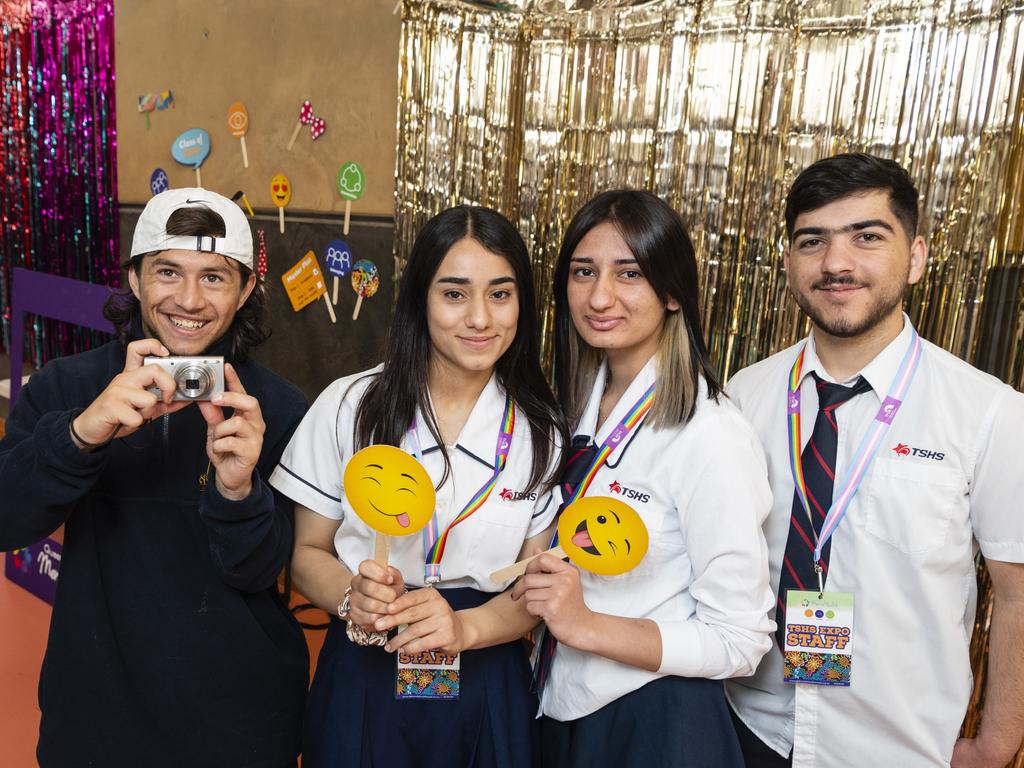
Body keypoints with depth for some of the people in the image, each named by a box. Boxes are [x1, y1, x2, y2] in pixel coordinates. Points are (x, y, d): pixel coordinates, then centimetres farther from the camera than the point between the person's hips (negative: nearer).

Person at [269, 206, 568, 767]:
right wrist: (353, 597, -20)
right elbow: (307, 552, 0)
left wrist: (463, 627, -20)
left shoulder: (541, 431, -5)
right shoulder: (349, 406, -8)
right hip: (363, 681, 0)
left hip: (486, 686, 1)